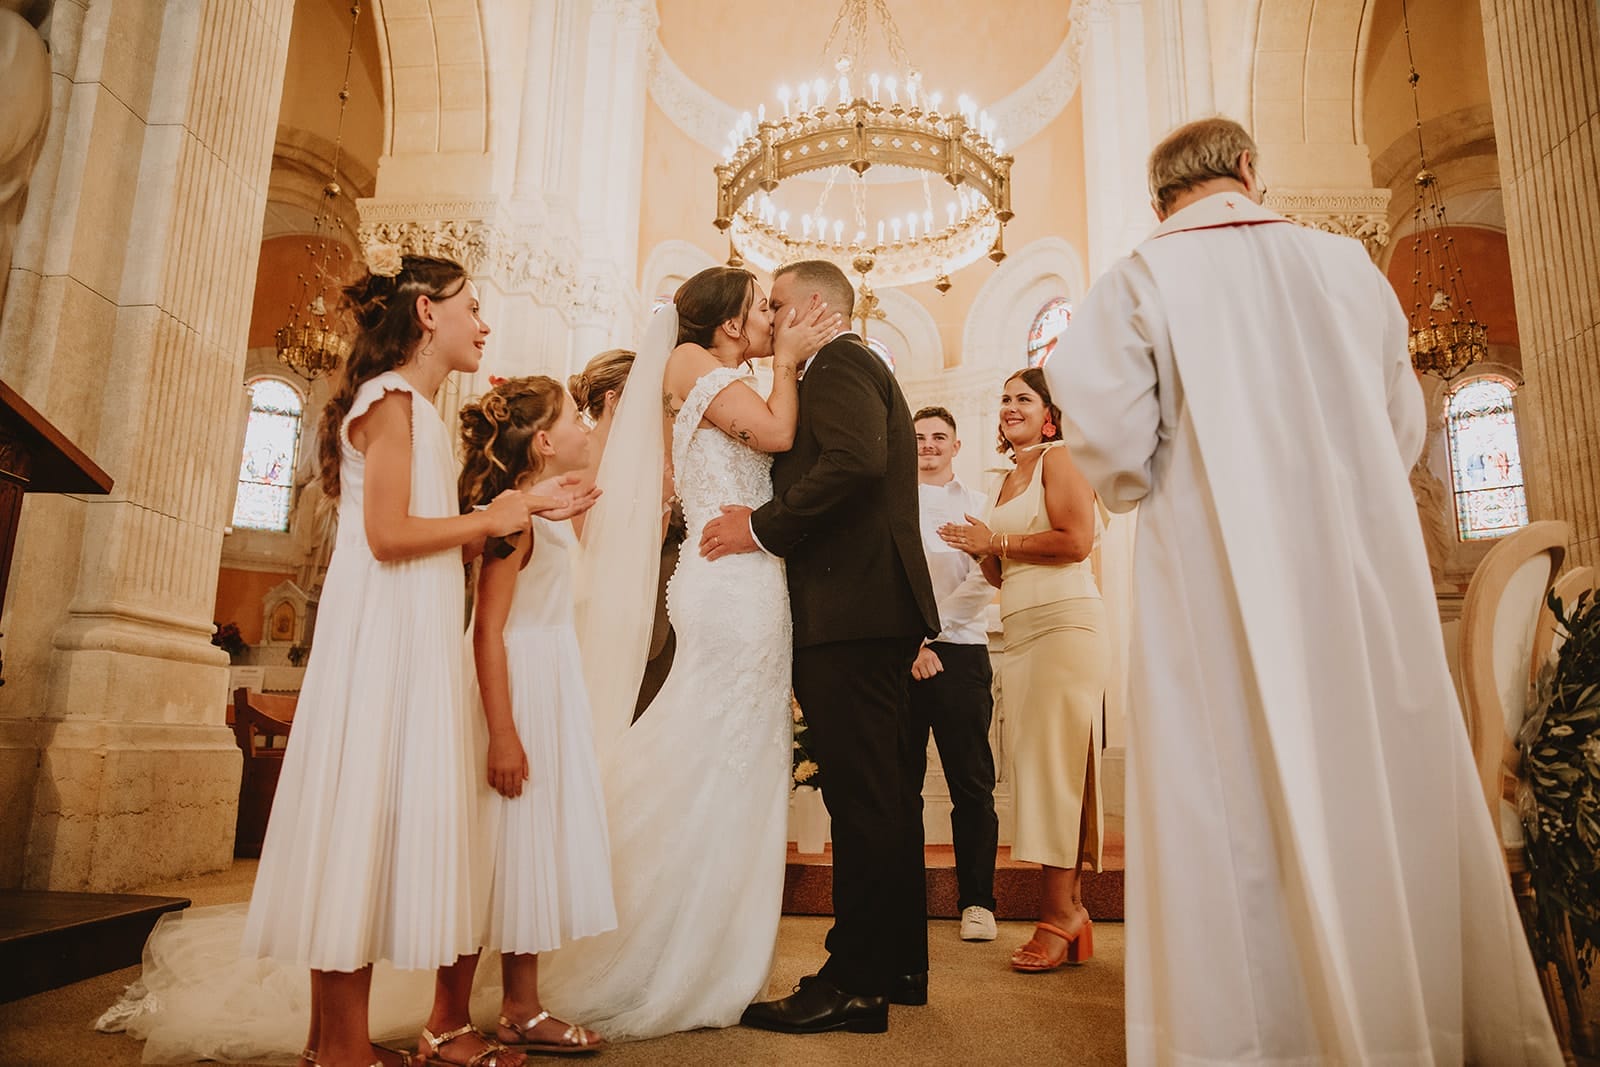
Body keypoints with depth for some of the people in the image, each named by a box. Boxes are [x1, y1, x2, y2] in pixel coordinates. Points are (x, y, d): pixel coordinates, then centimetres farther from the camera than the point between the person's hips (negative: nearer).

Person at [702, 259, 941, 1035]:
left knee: (862, 799, -6)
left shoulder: (838, 363, -4)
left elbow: (853, 461, -22)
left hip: (850, 615, -11)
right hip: (877, 610, 11)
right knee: (885, 795, 14)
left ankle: (856, 983, 2)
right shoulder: (862, 369, 27)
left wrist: (763, 527, -15)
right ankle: (898, 965, 25)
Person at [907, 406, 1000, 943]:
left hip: (960, 652, 0)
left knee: (972, 783, 0)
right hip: (897, 654, 0)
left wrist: (930, 629, -10)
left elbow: (985, 582, 1)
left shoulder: (977, 506, 13)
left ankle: (977, 901, 9)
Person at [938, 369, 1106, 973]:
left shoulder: (1057, 459, 0)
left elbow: (1076, 540, -15)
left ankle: (1058, 912, -4)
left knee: (1054, 764, -9)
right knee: (1038, 767, 5)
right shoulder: (1008, 481, 23)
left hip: (1065, 623, -8)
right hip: (1020, 634, 8)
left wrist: (997, 542, -7)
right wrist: (982, 551, 5)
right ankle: (1071, 908, 11)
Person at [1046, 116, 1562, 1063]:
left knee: (1235, 817, 2)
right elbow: (1405, 428, 13)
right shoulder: (1351, 265, 9)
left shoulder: (1138, 283, -2)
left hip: (1218, 593, -3)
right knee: (1397, 808, 12)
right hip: (1369, 579, 4)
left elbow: (1113, 443, -11)